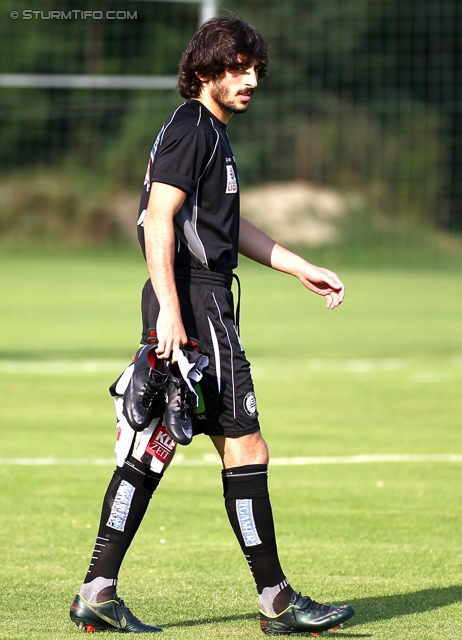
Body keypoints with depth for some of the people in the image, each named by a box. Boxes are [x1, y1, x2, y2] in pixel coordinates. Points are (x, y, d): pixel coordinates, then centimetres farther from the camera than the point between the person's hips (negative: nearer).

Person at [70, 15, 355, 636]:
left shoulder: (209, 131, 21)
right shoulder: (190, 129, -10)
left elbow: (228, 225, 31)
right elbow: (159, 218, -19)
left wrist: (303, 269, 31)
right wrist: (170, 309, -27)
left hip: (186, 308, 10)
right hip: (196, 302, -10)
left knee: (150, 450, 7)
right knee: (246, 450, -5)